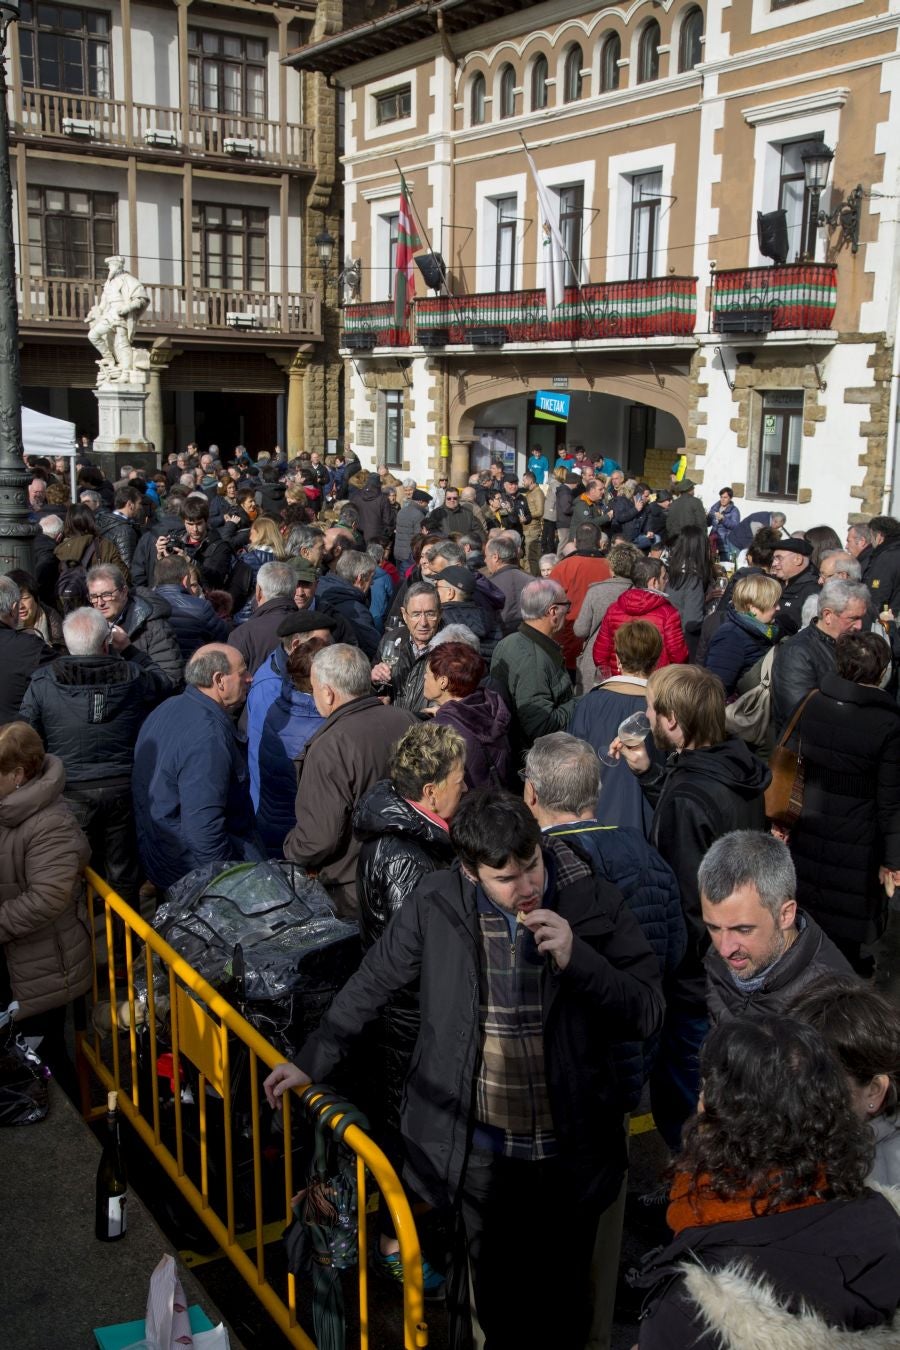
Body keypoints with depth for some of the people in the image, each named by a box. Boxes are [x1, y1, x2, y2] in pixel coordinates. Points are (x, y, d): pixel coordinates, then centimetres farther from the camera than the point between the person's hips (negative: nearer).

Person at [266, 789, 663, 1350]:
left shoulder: (596, 904, -15)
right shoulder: (436, 905, -13)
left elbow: (647, 1015, -13)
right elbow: (371, 986, 2)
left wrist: (576, 957, -27)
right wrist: (312, 1062, 6)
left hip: (572, 1154, 0)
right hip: (477, 1153, 0)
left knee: (565, 1300, 20)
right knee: (491, 1295, 21)